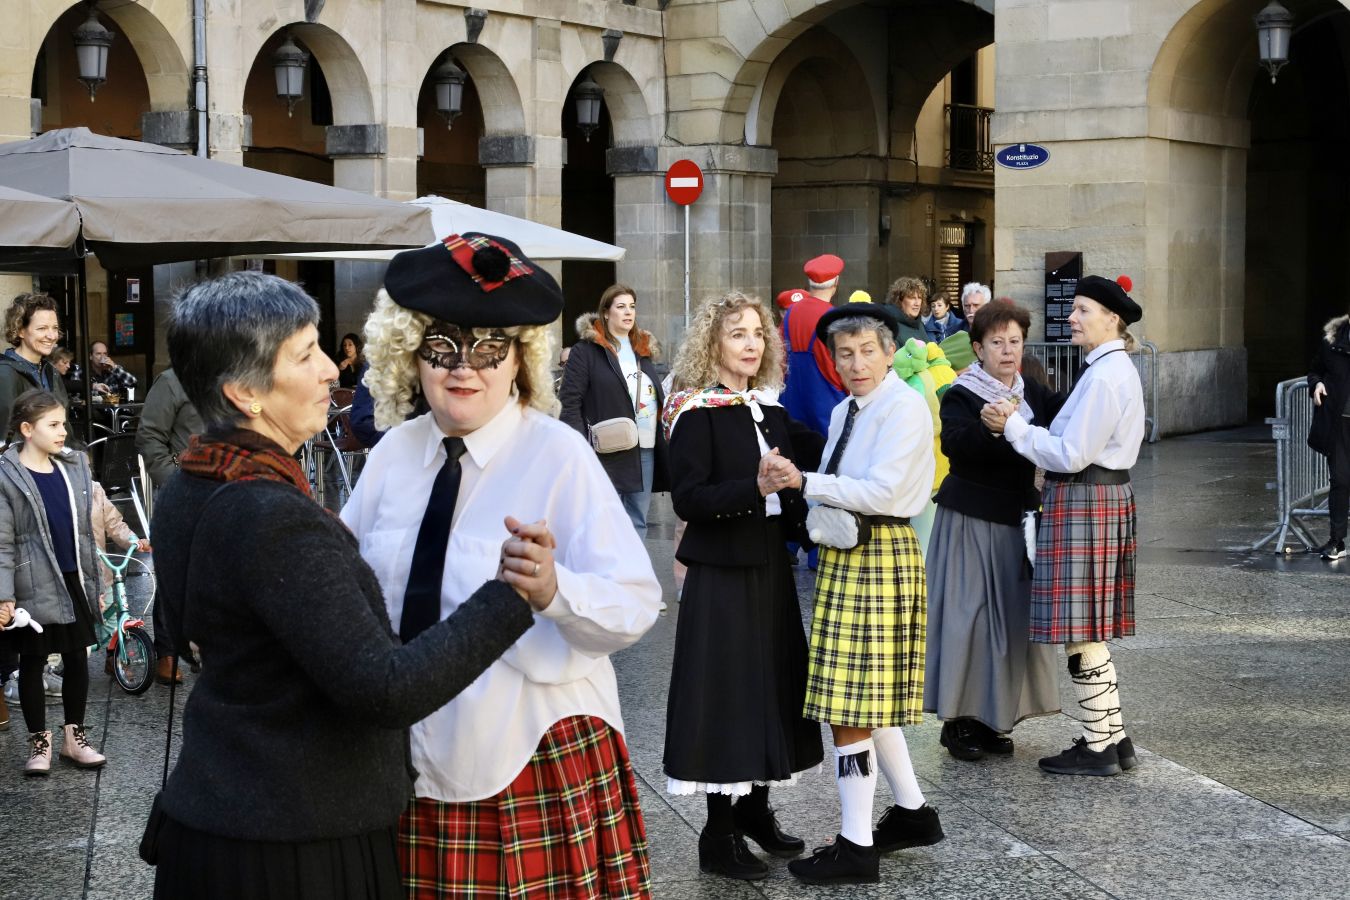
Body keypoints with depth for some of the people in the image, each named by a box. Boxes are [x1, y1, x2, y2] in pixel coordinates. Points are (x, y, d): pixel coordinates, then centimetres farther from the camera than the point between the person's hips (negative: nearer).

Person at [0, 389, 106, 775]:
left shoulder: (74, 466, 5)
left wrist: (95, 579, 13)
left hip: (74, 581, 5)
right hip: (34, 587, -5)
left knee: (77, 658, 11)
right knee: (32, 662, 7)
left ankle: (74, 735, 23)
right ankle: (39, 741, 18)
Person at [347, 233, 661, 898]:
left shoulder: (559, 454, -11)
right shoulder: (395, 451, 4)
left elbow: (635, 604, -20)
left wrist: (552, 588, -37)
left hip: (535, 757, -4)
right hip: (408, 751, 5)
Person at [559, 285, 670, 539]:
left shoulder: (642, 351, 18)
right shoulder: (585, 351, -3)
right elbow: (569, 403, -8)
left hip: (646, 452, 7)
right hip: (607, 453, -7)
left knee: (638, 524, 8)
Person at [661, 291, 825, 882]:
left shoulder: (769, 409, 10)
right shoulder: (697, 413, -10)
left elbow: (811, 454, 15)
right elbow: (688, 499, -18)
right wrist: (754, 488, -29)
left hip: (770, 566, 7)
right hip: (722, 573, -7)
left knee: (773, 683, 12)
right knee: (725, 690, -3)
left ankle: (756, 808, 27)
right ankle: (719, 834, 5)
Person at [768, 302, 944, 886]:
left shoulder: (904, 409, -12)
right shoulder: (845, 412, 15)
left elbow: (881, 490, -20)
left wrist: (806, 484, -18)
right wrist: (822, 520, -5)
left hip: (879, 556, -9)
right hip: (844, 554, 9)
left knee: (853, 703, -7)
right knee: (866, 699, 16)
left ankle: (856, 847, -1)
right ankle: (912, 812, 29)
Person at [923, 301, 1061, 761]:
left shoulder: (1032, 393, 10)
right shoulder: (961, 395, -9)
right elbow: (954, 441, -26)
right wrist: (993, 428, -42)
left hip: (1017, 519, 6)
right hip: (971, 520, -6)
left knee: (1013, 615, 7)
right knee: (968, 616, -5)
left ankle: (995, 716, 17)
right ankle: (958, 720, 4)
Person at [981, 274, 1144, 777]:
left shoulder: (1104, 376, -18)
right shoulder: (1117, 369, 14)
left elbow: (1071, 456, -19)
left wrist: (1014, 427, -11)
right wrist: (1021, 426, 10)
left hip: (1082, 504, -10)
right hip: (1104, 496, 10)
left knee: (1081, 635, -3)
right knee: (1089, 634, 15)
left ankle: (1098, 748, 4)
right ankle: (1114, 738, 20)